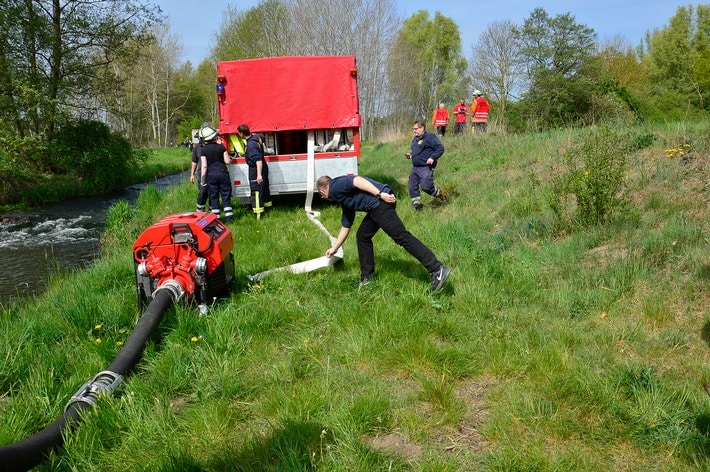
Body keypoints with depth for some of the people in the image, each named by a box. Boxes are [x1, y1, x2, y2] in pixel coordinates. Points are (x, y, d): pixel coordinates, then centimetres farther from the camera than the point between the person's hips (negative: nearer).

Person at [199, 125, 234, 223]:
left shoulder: (203, 150, -6)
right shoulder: (221, 146, -3)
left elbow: (204, 166, -8)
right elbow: (227, 161, -3)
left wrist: (202, 180, -2)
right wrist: (230, 159, 20)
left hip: (211, 175, -1)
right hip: (223, 174, 1)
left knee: (214, 197, 8)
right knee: (226, 196, 6)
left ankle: (216, 217, 8)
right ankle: (229, 217, 4)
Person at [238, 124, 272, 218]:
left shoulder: (251, 144, -28)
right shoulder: (256, 137, -1)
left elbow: (258, 160, -34)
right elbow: (262, 137, 26)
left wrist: (259, 175, -37)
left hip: (256, 170, -9)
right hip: (263, 168, 9)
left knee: (256, 192, -3)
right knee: (264, 188, 23)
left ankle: (258, 214, 2)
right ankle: (268, 206, 40)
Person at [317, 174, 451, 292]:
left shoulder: (335, 187, 3)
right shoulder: (343, 199, 30)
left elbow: (357, 180, -13)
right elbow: (346, 226, 39)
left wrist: (380, 194, -20)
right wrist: (334, 248, 47)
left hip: (381, 201, -10)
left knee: (401, 236, -14)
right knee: (363, 236, 19)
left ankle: (437, 269, -18)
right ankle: (366, 278, 25)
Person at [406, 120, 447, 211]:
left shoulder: (430, 137, -8)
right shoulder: (415, 139, 18)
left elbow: (440, 148, -12)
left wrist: (432, 157, -23)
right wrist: (410, 154, 11)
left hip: (426, 167, -8)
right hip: (415, 167, 8)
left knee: (426, 186, -14)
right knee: (412, 187, 4)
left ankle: (441, 196, 12)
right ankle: (417, 204, 17)